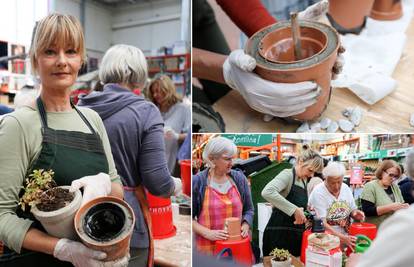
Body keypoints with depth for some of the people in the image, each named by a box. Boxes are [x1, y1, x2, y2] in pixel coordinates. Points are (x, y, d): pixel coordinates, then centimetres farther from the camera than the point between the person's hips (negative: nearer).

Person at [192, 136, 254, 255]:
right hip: (208, 247, -2)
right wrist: (208, 233, -14)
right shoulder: (197, 182, -5)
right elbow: (189, 217, -3)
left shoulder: (239, 178, 5)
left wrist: (245, 226, -5)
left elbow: (249, 209, 12)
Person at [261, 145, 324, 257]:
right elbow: (267, 192, -32)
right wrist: (294, 209, -31)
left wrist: (302, 212, 2)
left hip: (296, 235, 8)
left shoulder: (304, 181, 12)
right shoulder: (288, 174, -12)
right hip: (279, 234, -8)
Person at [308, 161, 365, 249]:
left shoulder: (346, 188, 4)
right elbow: (321, 223, -18)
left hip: (346, 237, 5)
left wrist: (355, 213, -7)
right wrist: (342, 238, -27)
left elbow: (352, 210, 16)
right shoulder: (318, 193, -13)